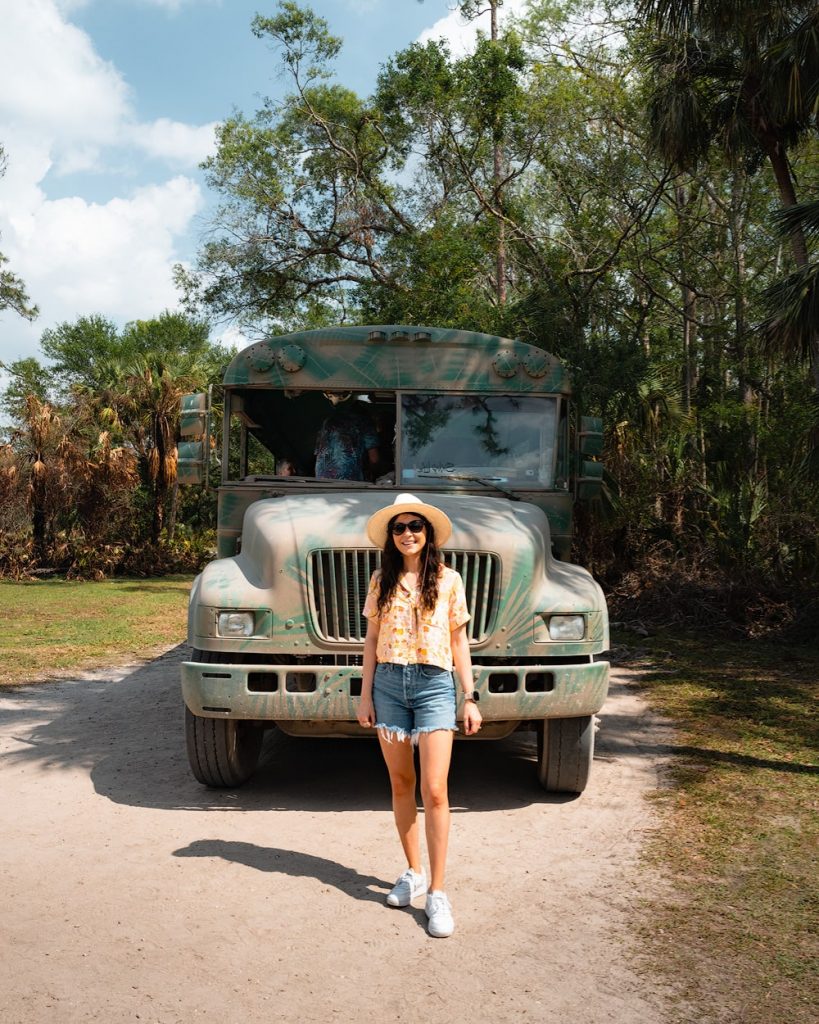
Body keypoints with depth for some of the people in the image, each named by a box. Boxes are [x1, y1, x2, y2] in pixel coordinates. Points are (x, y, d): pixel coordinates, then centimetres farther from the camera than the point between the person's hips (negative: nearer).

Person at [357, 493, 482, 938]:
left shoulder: (448, 580, 1)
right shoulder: (382, 580, 6)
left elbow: (459, 640, 4)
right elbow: (371, 639, 9)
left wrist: (470, 697, 2)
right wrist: (366, 694, 5)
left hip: (435, 685, -3)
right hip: (389, 685, 3)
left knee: (434, 791, -8)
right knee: (400, 785, 11)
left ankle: (437, 892, 0)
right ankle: (413, 872, 27)